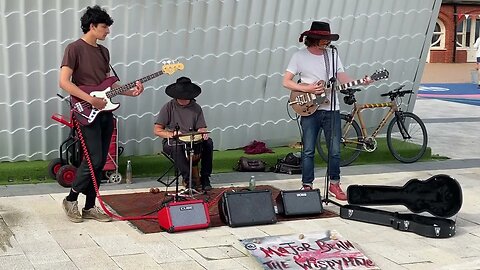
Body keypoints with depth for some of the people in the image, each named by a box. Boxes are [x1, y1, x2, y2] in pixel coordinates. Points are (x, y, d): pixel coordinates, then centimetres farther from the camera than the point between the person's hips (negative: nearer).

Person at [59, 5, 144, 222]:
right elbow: (64, 82, -15)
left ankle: (90, 207, 16)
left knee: (101, 161, 7)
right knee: (94, 159, -11)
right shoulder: (75, 48, -8)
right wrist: (90, 100, -20)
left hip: (105, 112, 8)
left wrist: (130, 92, 4)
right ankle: (71, 200, 8)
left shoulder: (103, 51, 16)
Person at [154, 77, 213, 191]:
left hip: (192, 141, 3)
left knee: (208, 142, -25)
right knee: (176, 146, -38)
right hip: (171, 142, -3)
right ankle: (188, 179, -28)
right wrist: (172, 135, -23)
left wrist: (203, 133, -20)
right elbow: (157, 130, -6)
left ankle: (205, 178, -17)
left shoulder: (196, 108, 7)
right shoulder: (169, 107, -3)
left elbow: (201, 128, 4)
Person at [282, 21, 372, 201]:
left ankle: (334, 184, 19)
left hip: (331, 109, 3)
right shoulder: (299, 56, -3)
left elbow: (341, 77, 6)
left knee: (335, 150, 4)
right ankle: (307, 186, 12)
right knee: (308, 151, 1)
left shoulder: (332, 54, 8)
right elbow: (286, 82, -3)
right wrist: (307, 88, -15)